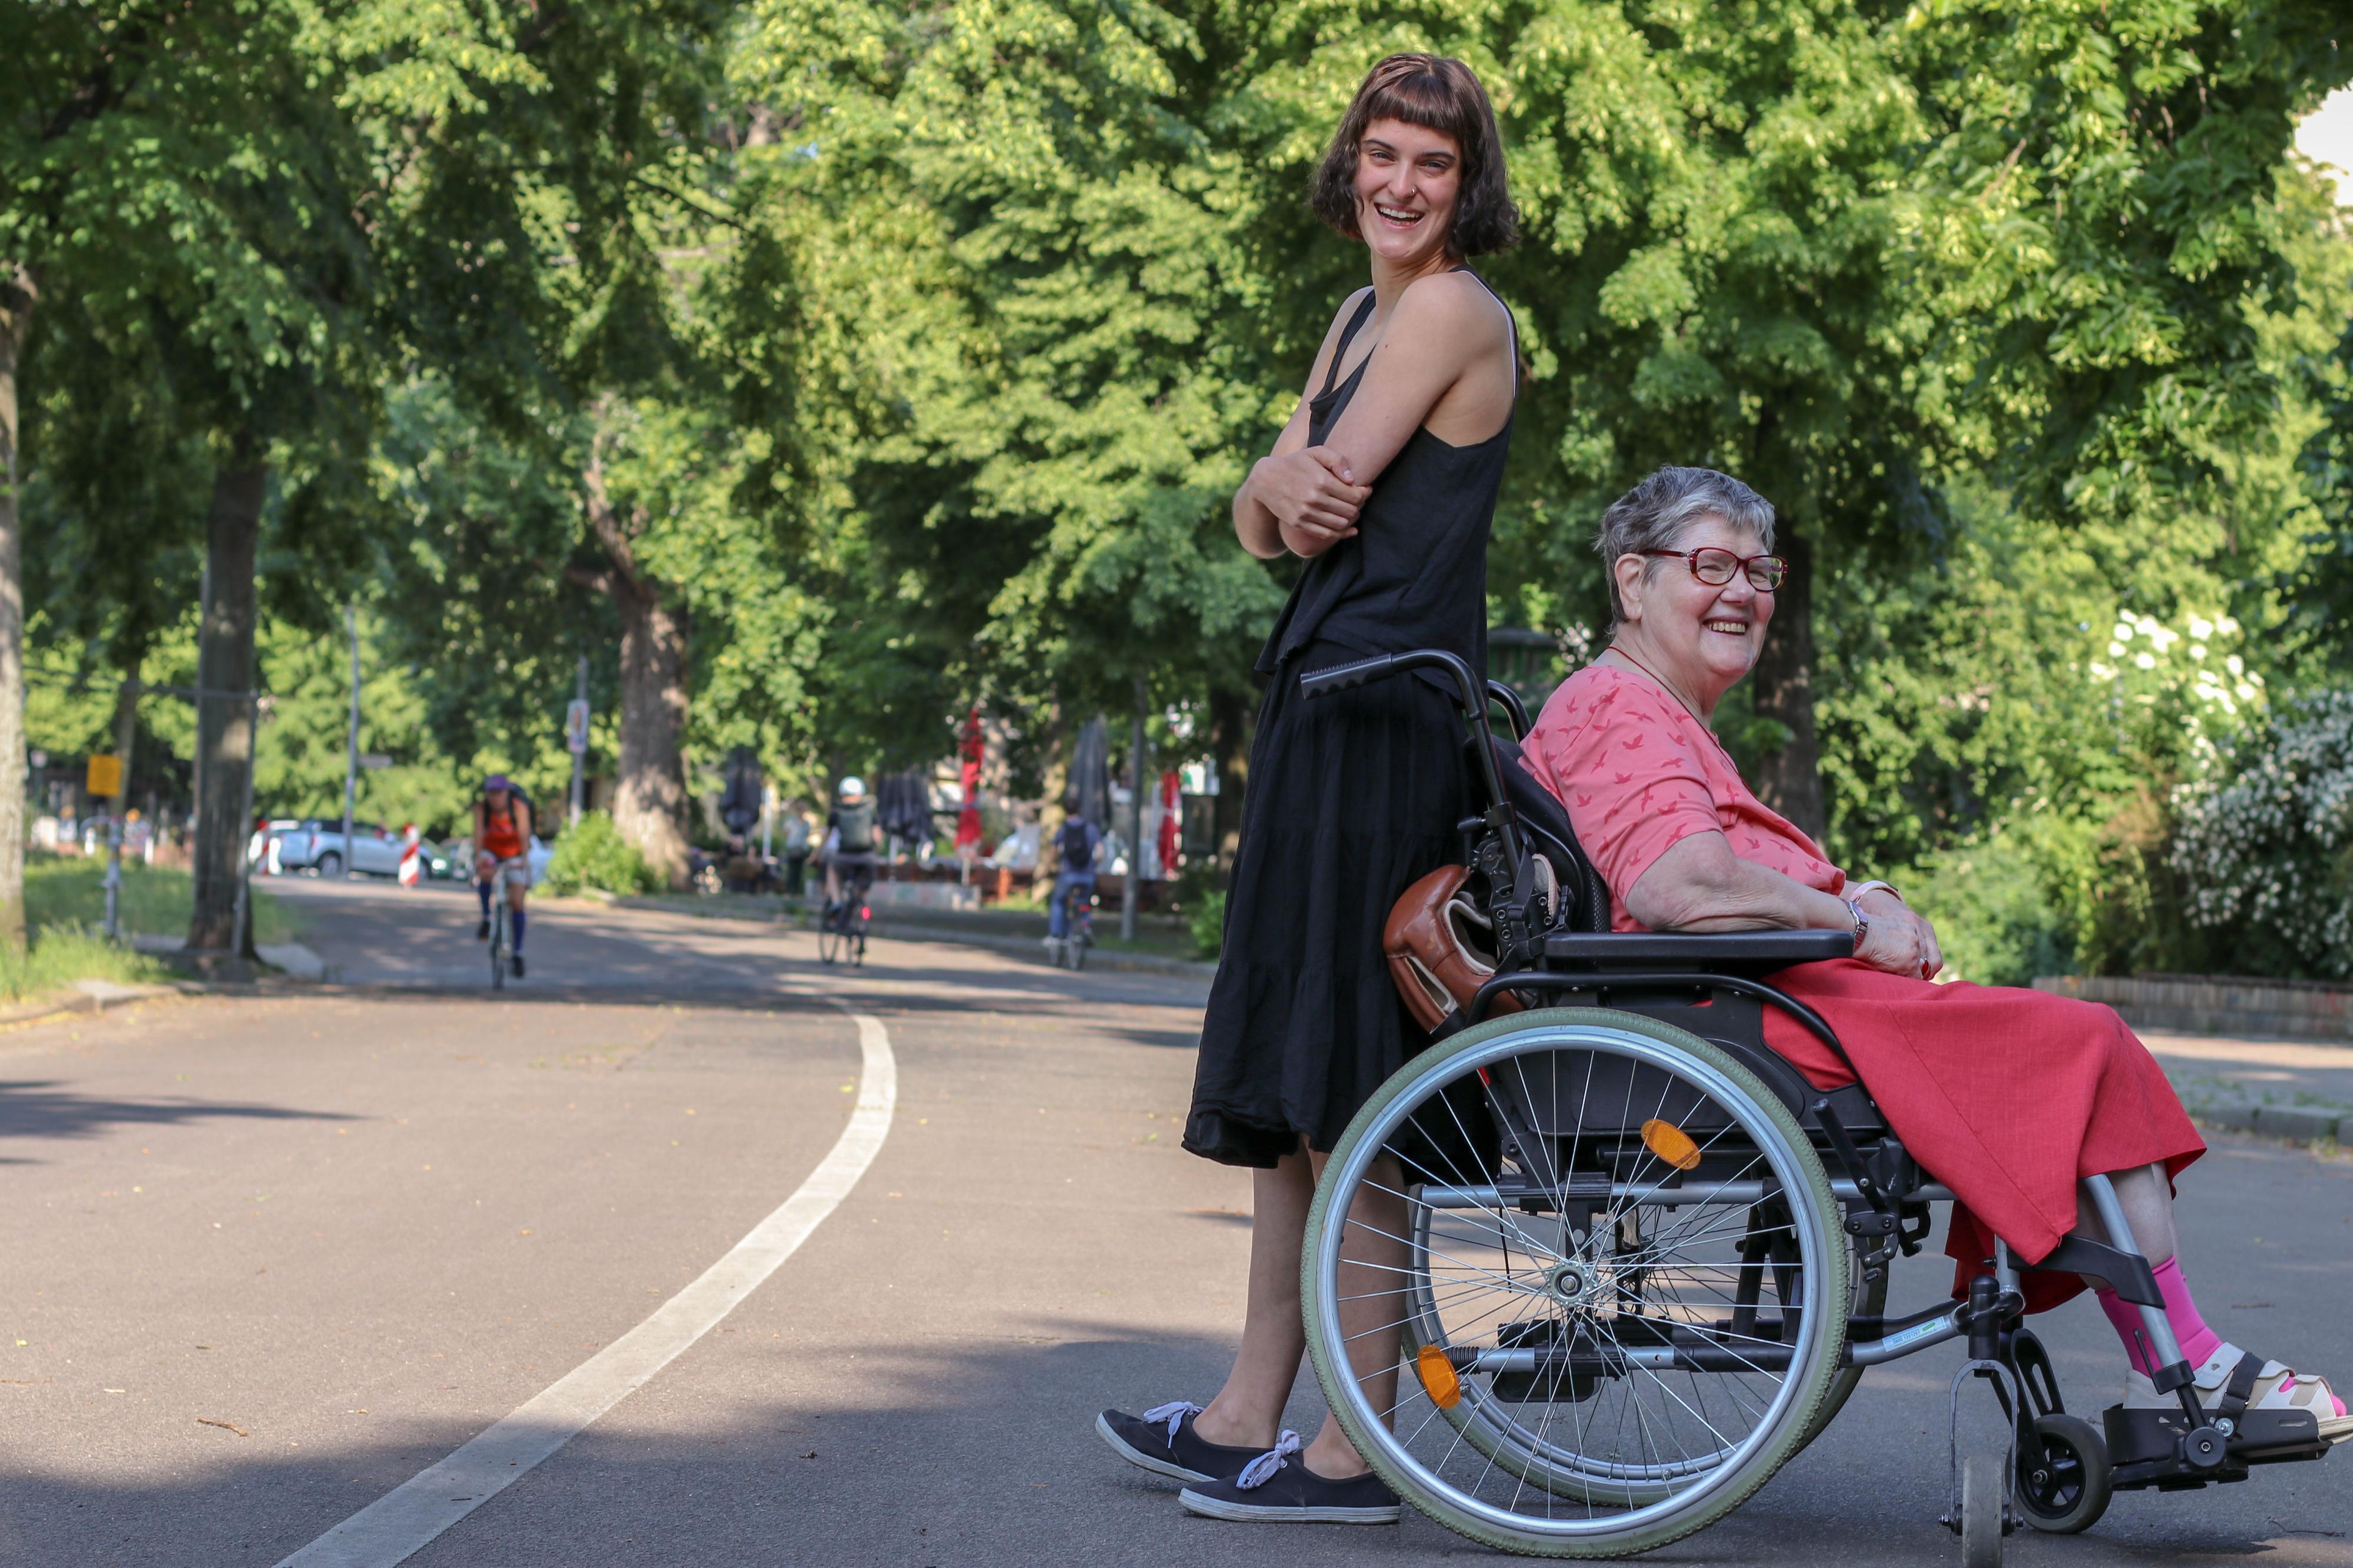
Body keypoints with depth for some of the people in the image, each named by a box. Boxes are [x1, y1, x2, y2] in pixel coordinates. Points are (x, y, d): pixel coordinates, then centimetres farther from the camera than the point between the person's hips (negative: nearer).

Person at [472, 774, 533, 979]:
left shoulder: (519, 807, -23)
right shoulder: (481, 807, -20)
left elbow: (524, 833, -35)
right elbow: (478, 833, -31)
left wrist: (525, 859, -49)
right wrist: (479, 857, -47)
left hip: (513, 855, 0)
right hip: (490, 852, 0)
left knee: (516, 902, -8)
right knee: (486, 875, -35)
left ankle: (517, 953, 1)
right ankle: (486, 919, -13)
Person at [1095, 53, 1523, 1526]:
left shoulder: (1452, 313, -10)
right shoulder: (1362, 315, 19)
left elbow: (1327, 512, -15)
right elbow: (1263, 523, 12)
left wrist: (1303, 489, 6)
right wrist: (1282, 483, -9)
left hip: (1386, 723, -10)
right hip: (1326, 704, 10)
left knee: (1350, 1086, -8)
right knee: (1288, 1080, 13)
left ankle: (1355, 1451, -4)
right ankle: (1252, 1415, 20)